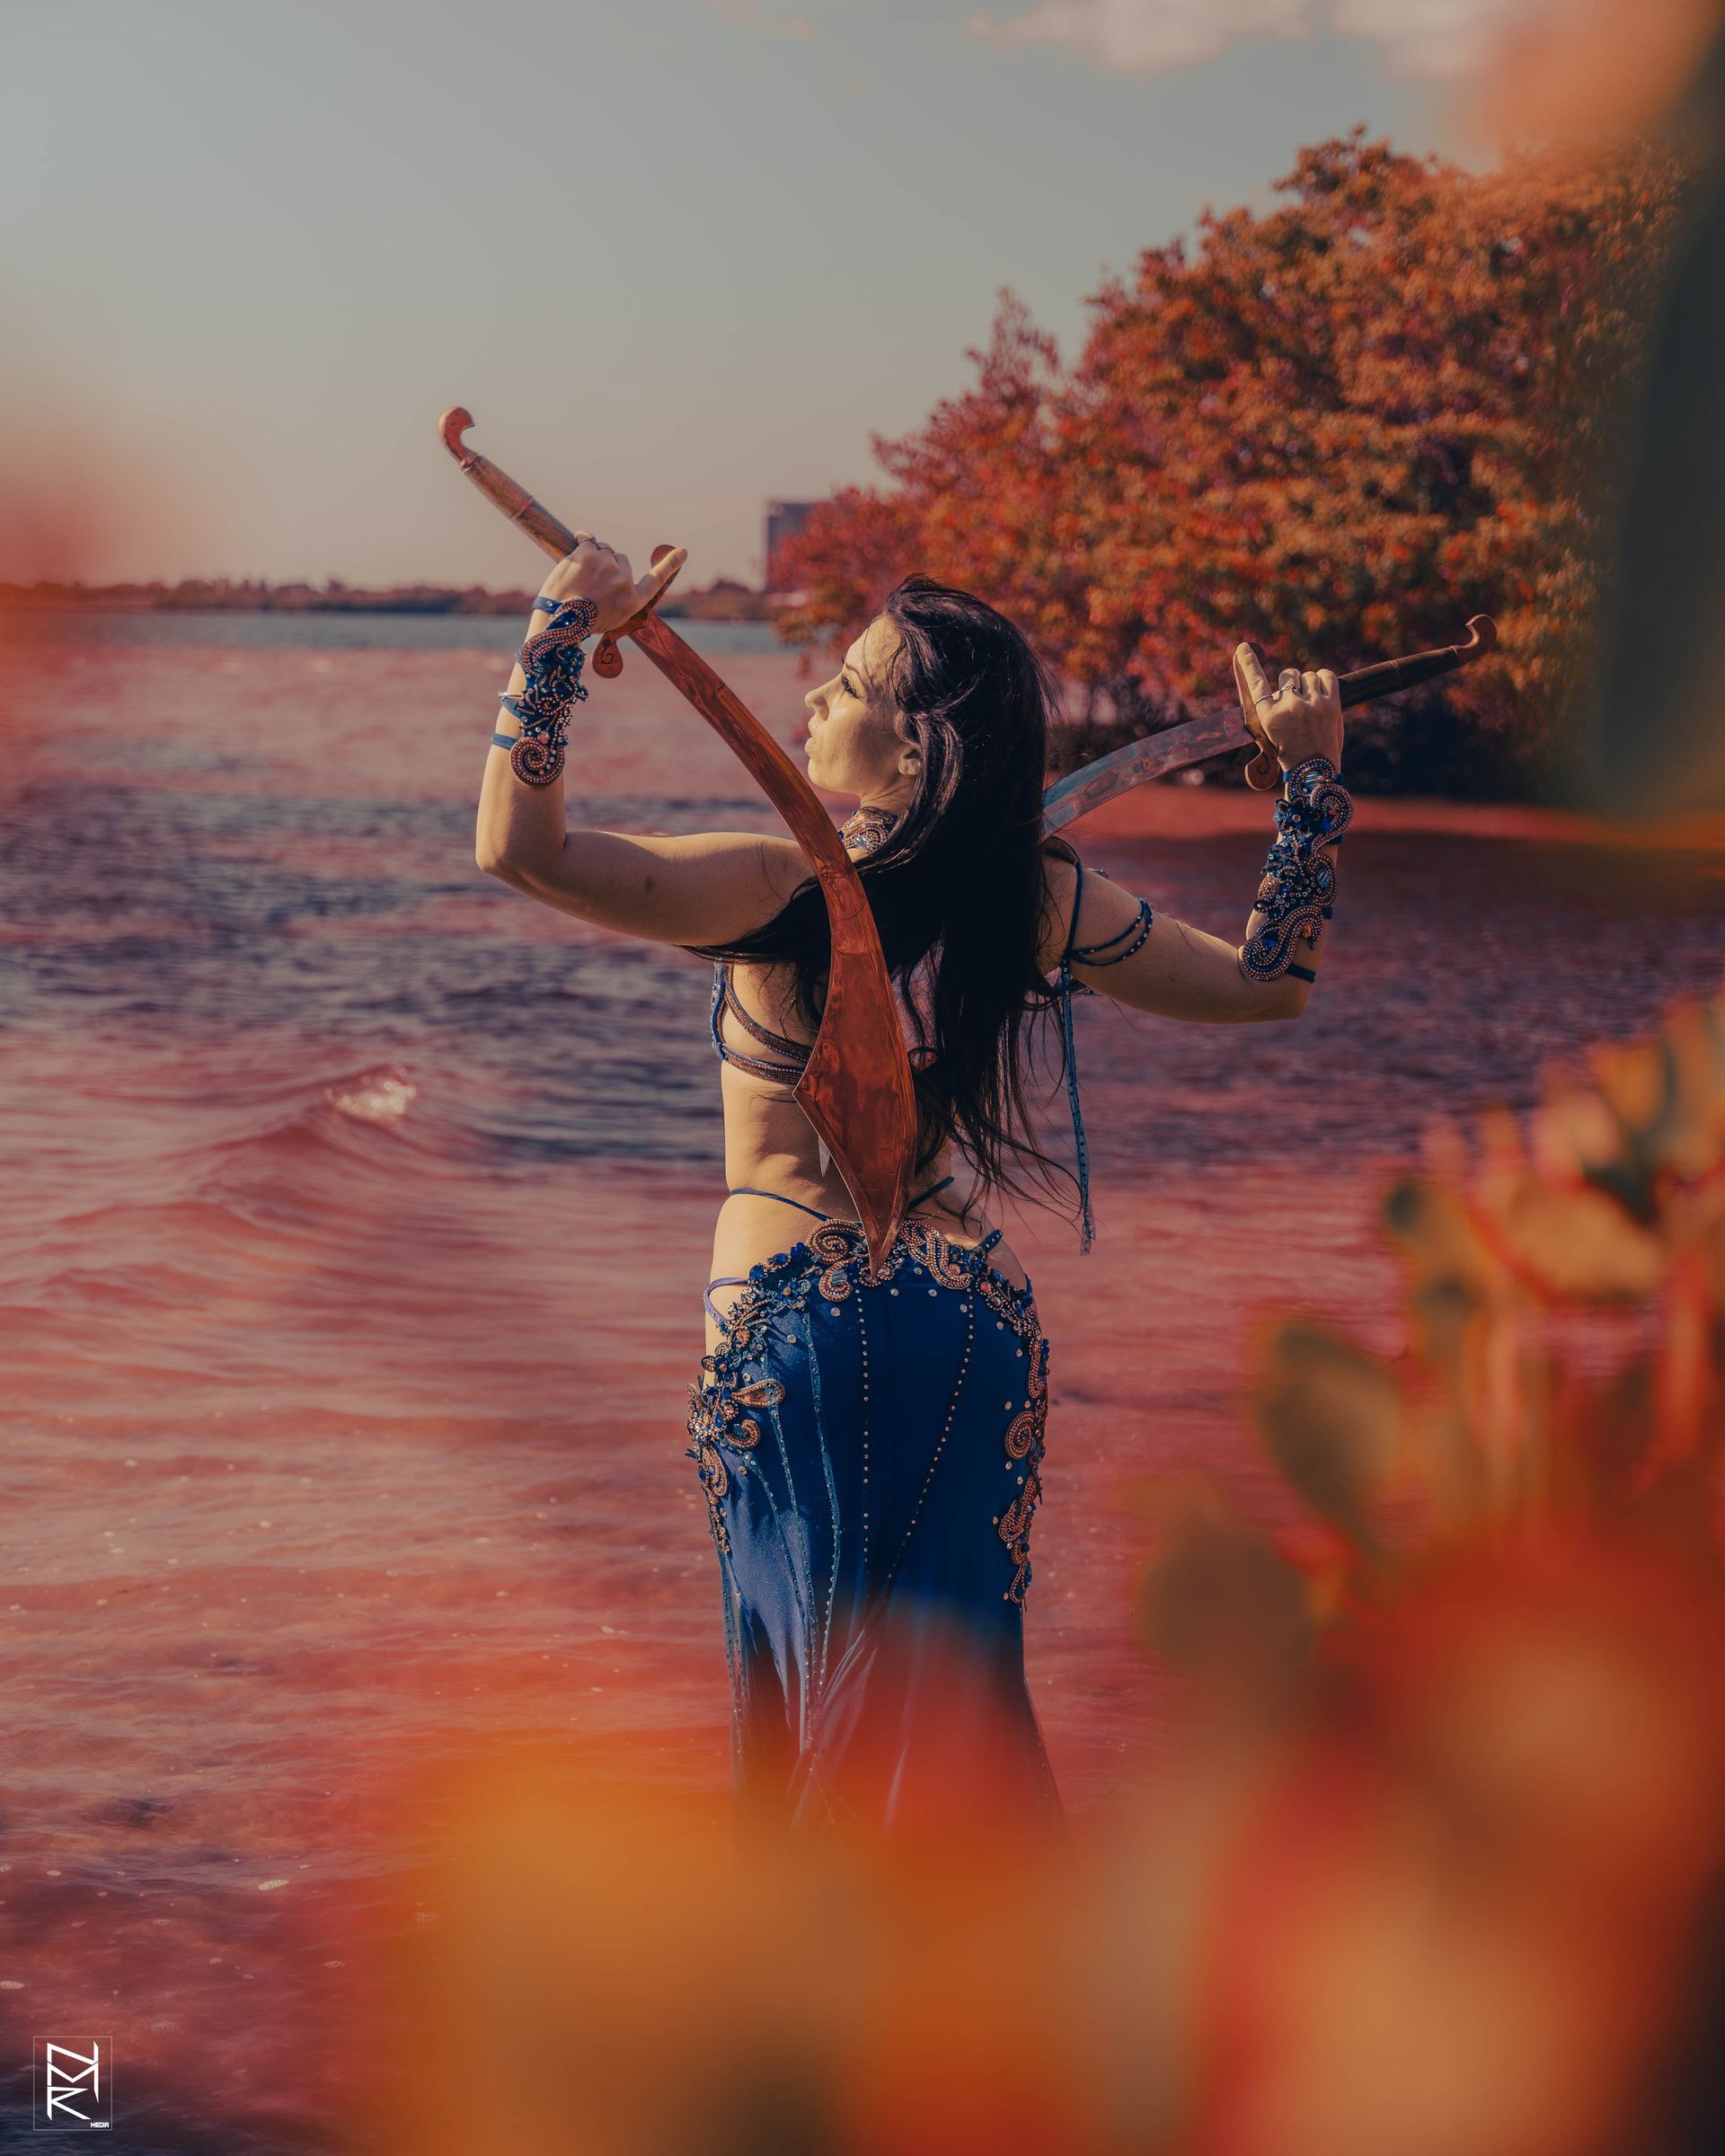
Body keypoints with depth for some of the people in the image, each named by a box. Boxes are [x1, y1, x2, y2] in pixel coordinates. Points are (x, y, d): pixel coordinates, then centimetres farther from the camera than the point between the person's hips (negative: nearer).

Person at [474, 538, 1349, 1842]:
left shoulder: (787, 892, -16)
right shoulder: (1043, 903, -4)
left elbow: (519, 847, -22)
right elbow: (1270, 981, 9)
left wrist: (564, 632, -16)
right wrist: (1312, 781, 12)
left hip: (799, 1324, -4)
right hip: (981, 1328, 4)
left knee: (828, 1699, 9)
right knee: (960, 1700, 18)